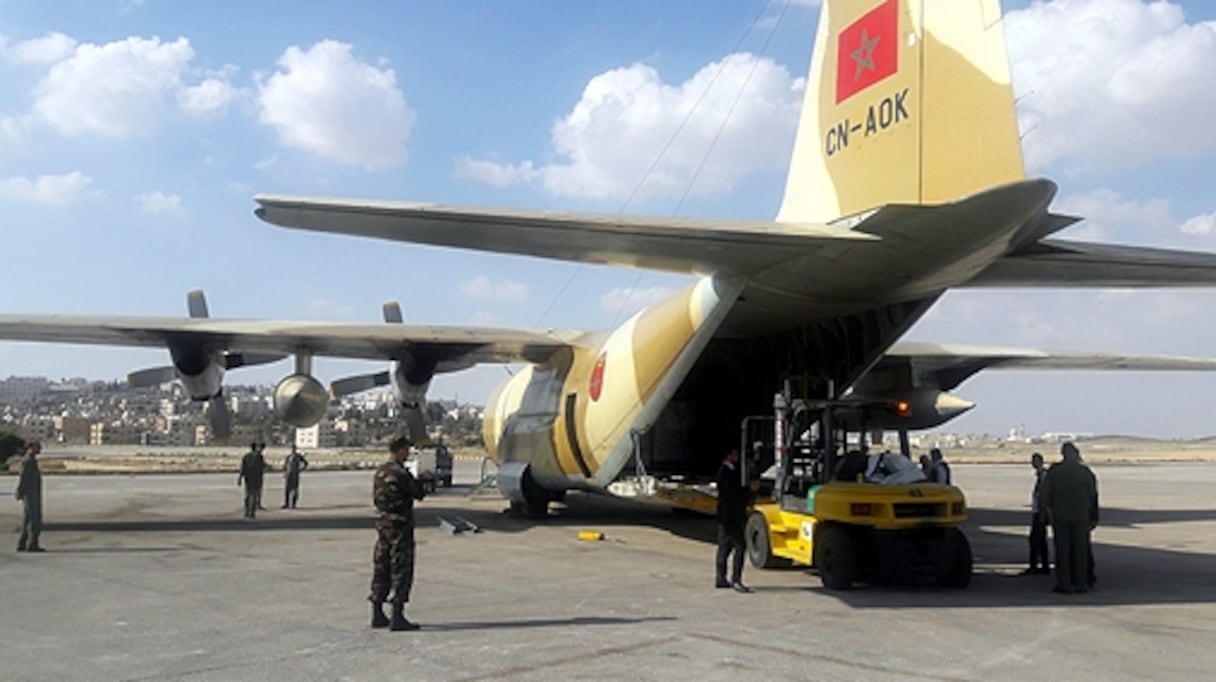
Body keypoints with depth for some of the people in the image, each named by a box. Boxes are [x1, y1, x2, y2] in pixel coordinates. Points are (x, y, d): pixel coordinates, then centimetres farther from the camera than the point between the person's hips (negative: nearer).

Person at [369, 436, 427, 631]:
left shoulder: (379, 472, 8)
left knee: (381, 569, 12)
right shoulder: (401, 473, -17)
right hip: (400, 526, -8)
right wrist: (424, 484, 10)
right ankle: (397, 617, -4)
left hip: (383, 523, 8)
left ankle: (377, 614, 18)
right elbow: (418, 494, -10)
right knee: (401, 571, -3)